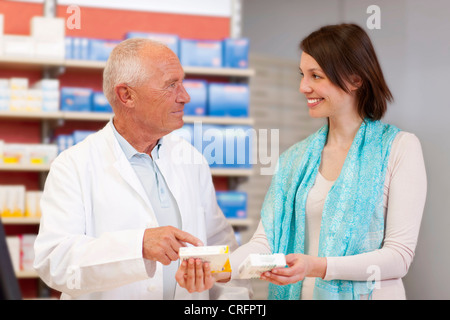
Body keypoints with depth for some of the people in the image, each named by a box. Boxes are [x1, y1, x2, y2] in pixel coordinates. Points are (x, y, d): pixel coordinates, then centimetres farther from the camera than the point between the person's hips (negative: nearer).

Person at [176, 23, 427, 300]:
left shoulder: (400, 148, -7)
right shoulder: (295, 158, 7)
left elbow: (400, 255, -13)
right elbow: (267, 241, -1)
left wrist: (317, 266, -25)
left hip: (370, 293, -4)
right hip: (300, 293, 4)